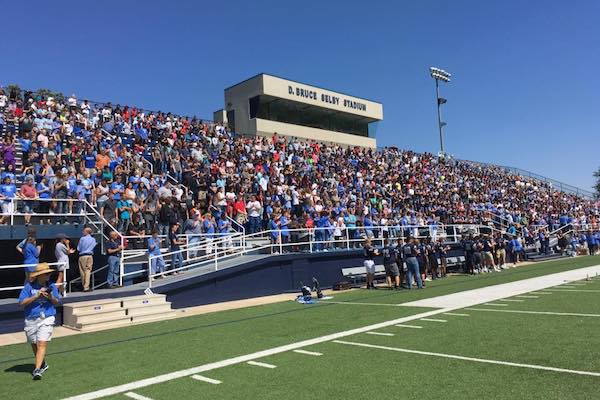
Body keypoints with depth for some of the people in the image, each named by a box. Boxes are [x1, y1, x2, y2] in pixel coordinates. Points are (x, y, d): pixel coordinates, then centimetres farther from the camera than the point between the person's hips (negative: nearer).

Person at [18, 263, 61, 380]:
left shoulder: (51, 286, 3)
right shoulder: (29, 286, -4)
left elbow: (57, 303, 9)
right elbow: (21, 303, -10)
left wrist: (51, 297, -12)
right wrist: (37, 296, -19)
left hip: (47, 319, 0)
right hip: (31, 320, 1)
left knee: (42, 344, -13)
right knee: (34, 345, 14)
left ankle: (37, 370, -15)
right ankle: (42, 364, 36)